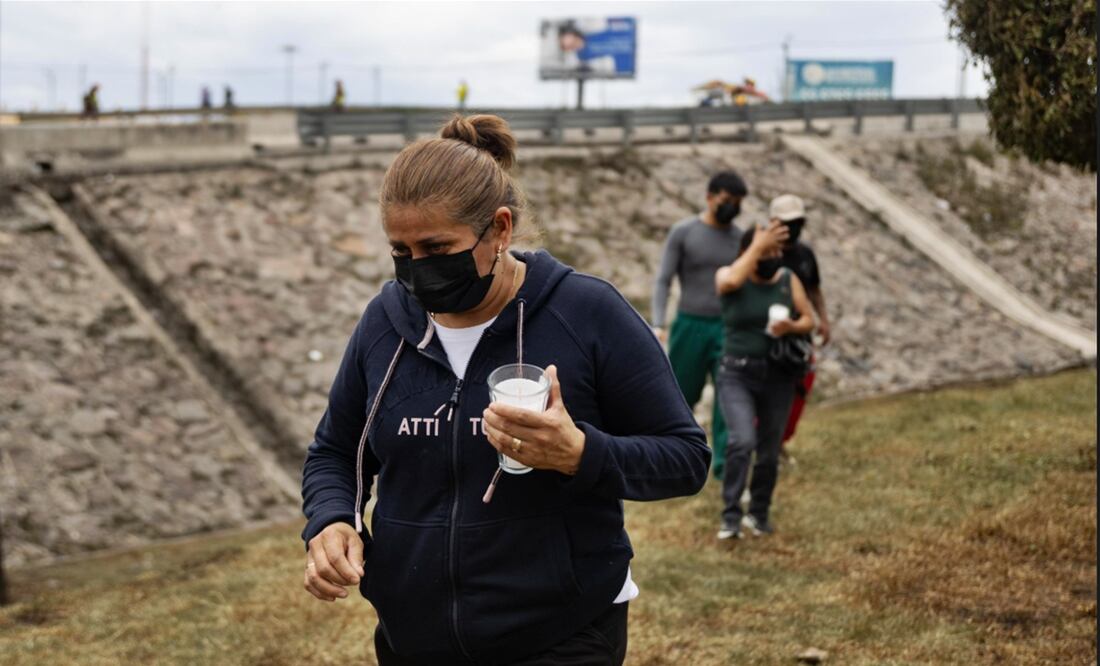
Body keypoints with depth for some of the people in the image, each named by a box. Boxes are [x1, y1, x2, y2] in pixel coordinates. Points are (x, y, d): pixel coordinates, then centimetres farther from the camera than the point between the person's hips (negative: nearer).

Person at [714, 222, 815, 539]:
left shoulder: (789, 279, 2)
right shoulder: (728, 276, -6)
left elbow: (808, 320, 5)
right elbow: (732, 280, -31)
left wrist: (792, 327, -17)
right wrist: (758, 245, -25)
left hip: (778, 376, 3)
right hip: (737, 374, -3)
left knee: (769, 452, 10)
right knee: (742, 441, -24)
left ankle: (759, 513, 32)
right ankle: (730, 517, -15)